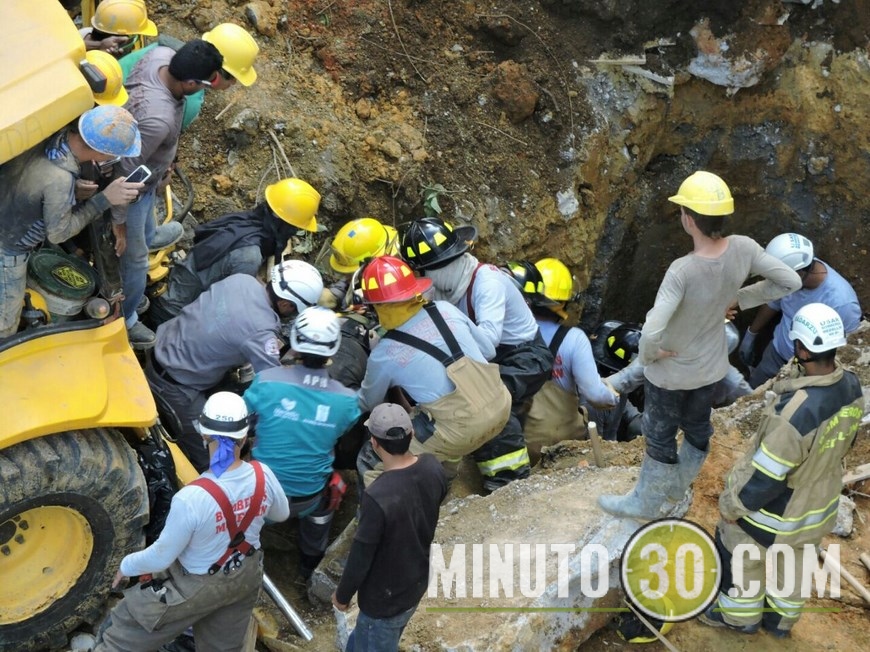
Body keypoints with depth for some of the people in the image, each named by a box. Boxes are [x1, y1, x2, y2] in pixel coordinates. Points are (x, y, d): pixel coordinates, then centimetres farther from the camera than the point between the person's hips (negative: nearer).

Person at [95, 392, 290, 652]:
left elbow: (161, 558, -22)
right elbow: (281, 514, 2)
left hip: (197, 587, -5)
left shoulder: (191, 498, -36)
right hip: (245, 577, 5)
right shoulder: (263, 476, -21)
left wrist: (126, 566, -3)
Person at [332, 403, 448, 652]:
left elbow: (361, 556, -23)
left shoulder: (378, 496, -36)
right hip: (416, 582, 6)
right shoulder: (433, 469, -15)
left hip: (385, 597, -6)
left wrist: (342, 595, -6)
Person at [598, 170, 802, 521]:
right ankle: (675, 491, 54)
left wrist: (648, 354, -21)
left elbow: (651, 332, -44)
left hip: (671, 371, -6)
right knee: (697, 428, 29)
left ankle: (646, 503, 42)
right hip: (712, 366, 6)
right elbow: (790, 281, -8)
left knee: (660, 438, 18)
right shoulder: (743, 249, -22)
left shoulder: (683, 270, -38)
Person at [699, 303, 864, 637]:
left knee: (743, 558, 22)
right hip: (821, 502, 7)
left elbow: (764, 476, -30)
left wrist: (731, 505, -13)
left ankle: (741, 615, 46)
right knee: (794, 561, 30)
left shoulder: (797, 411, -42)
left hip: (774, 510, -7)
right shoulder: (852, 386, -18)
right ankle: (782, 618, 52)